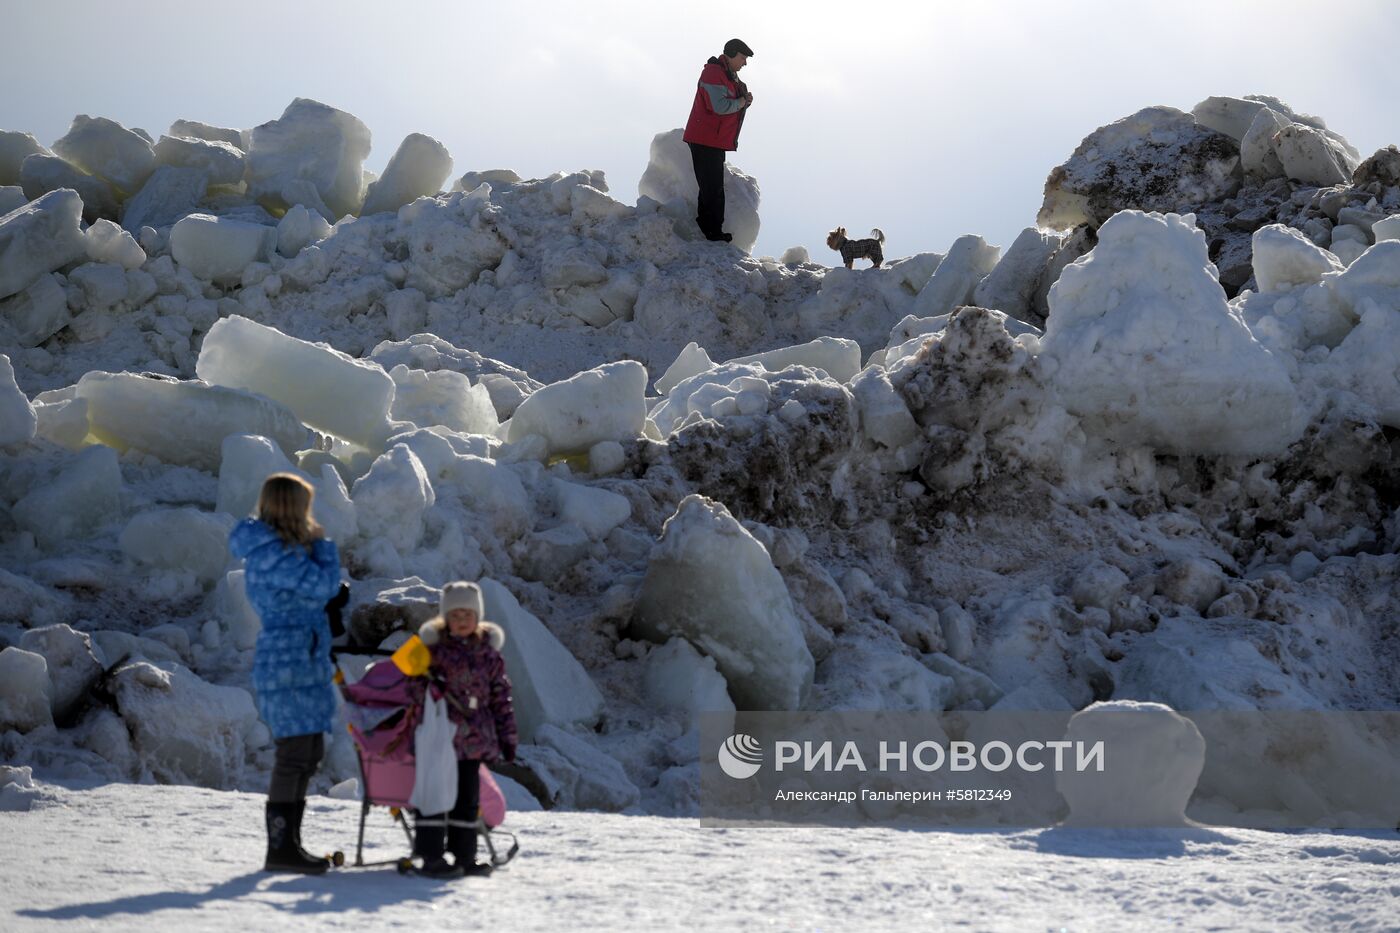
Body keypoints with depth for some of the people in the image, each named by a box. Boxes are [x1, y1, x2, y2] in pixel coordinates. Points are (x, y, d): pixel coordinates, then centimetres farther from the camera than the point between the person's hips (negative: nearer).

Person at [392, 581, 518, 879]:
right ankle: (431, 856, -4)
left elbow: (501, 698, 13)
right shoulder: (432, 648, -2)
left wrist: (507, 736, 11)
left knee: (468, 796, 10)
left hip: (473, 740, 5)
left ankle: (464, 855, 17)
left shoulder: (489, 655, 10)